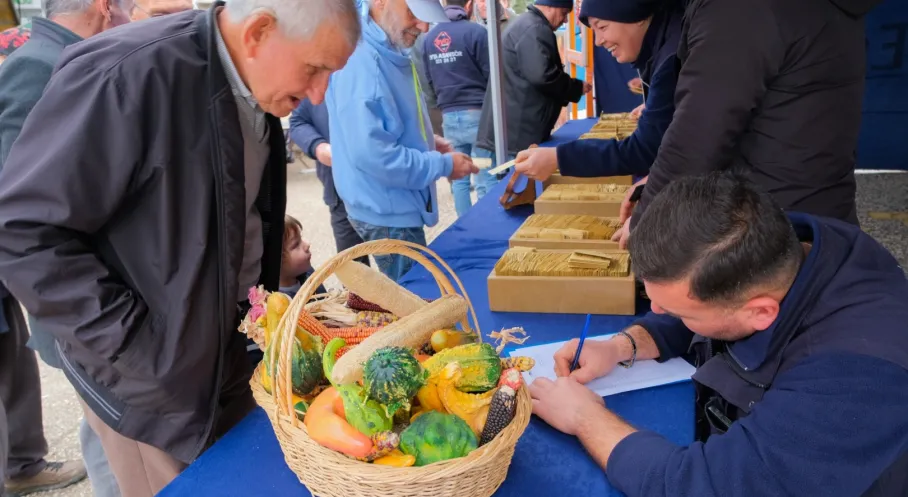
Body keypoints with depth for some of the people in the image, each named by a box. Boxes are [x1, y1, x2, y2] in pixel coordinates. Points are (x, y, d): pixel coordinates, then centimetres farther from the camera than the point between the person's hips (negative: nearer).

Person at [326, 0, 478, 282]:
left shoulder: (389, 51, 6)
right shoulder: (359, 59, -26)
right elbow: (370, 153, -30)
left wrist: (426, 141, 5)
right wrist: (443, 165, -20)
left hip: (399, 204, 9)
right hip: (387, 211, -9)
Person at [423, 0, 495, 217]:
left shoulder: (429, 37, 7)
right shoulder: (476, 32, -10)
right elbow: (490, 75, -8)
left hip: (448, 115, 6)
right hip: (477, 112, -5)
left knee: (458, 178, 11)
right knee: (486, 179, -1)